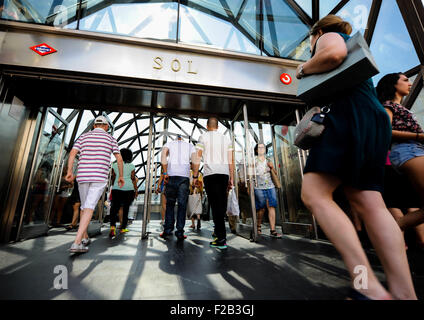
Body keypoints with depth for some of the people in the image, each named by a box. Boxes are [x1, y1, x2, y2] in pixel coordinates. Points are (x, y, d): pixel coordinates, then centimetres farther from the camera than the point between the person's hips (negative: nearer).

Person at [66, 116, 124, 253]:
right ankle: (77, 243, -18)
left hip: (82, 175, 3)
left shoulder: (84, 136, 15)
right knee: (89, 208, -8)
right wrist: (121, 176, 12)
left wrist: (69, 171, 0)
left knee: (84, 207, 17)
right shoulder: (110, 139, 9)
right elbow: (119, 159, 4)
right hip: (100, 177, -3)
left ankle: (85, 238, 27)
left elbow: (72, 153, 1)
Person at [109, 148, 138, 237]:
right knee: (126, 208, 8)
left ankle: (112, 226, -17)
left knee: (115, 207, 3)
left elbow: (113, 178, 10)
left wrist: (112, 189, 22)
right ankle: (123, 228, 15)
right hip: (128, 189, -1)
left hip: (116, 189, 1)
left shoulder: (115, 165, 7)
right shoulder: (131, 166, 0)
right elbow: (133, 179, -2)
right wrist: (136, 190, 4)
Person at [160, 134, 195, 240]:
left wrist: (165, 173, -6)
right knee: (182, 204, 3)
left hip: (171, 176, 0)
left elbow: (163, 155, -3)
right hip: (185, 176, 0)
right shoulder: (190, 145, 20)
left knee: (170, 203, 10)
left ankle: (167, 230, 10)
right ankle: (180, 232, 4)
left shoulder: (169, 143, 19)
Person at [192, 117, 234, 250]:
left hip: (210, 173, -4)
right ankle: (218, 229, 26)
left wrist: (195, 176, 4)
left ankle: (221, 239, -6)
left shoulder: (203, 137, 5)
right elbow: (231, 160, 11)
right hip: (224, 173, 4)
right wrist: (231, 178, 14)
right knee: (222, 204, 14)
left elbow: (197, 158, -2)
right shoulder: (226, 138, 16)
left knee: (216, 205, -6)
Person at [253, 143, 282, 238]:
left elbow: (275, 173, 17)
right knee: (262, 208, -1)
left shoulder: (268, 161, 15)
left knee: (272, 207, -5)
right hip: (259, 187, -3)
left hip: (270, 186, 3)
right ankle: (258, 227, 21)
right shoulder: (254, 161, 4)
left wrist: (272, 167, -2)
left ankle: (273, 230, -2)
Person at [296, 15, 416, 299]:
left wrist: (304, 69, 5)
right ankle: (404, 293, -4)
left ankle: (369, 287, -23)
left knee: (314, 194, -19)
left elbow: (334, 54, -13)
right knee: (369, 203, -2)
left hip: (351, 114, -10)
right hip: (374, 120, 10)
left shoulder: (328, 36, 14)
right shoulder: (355, 49, 40)